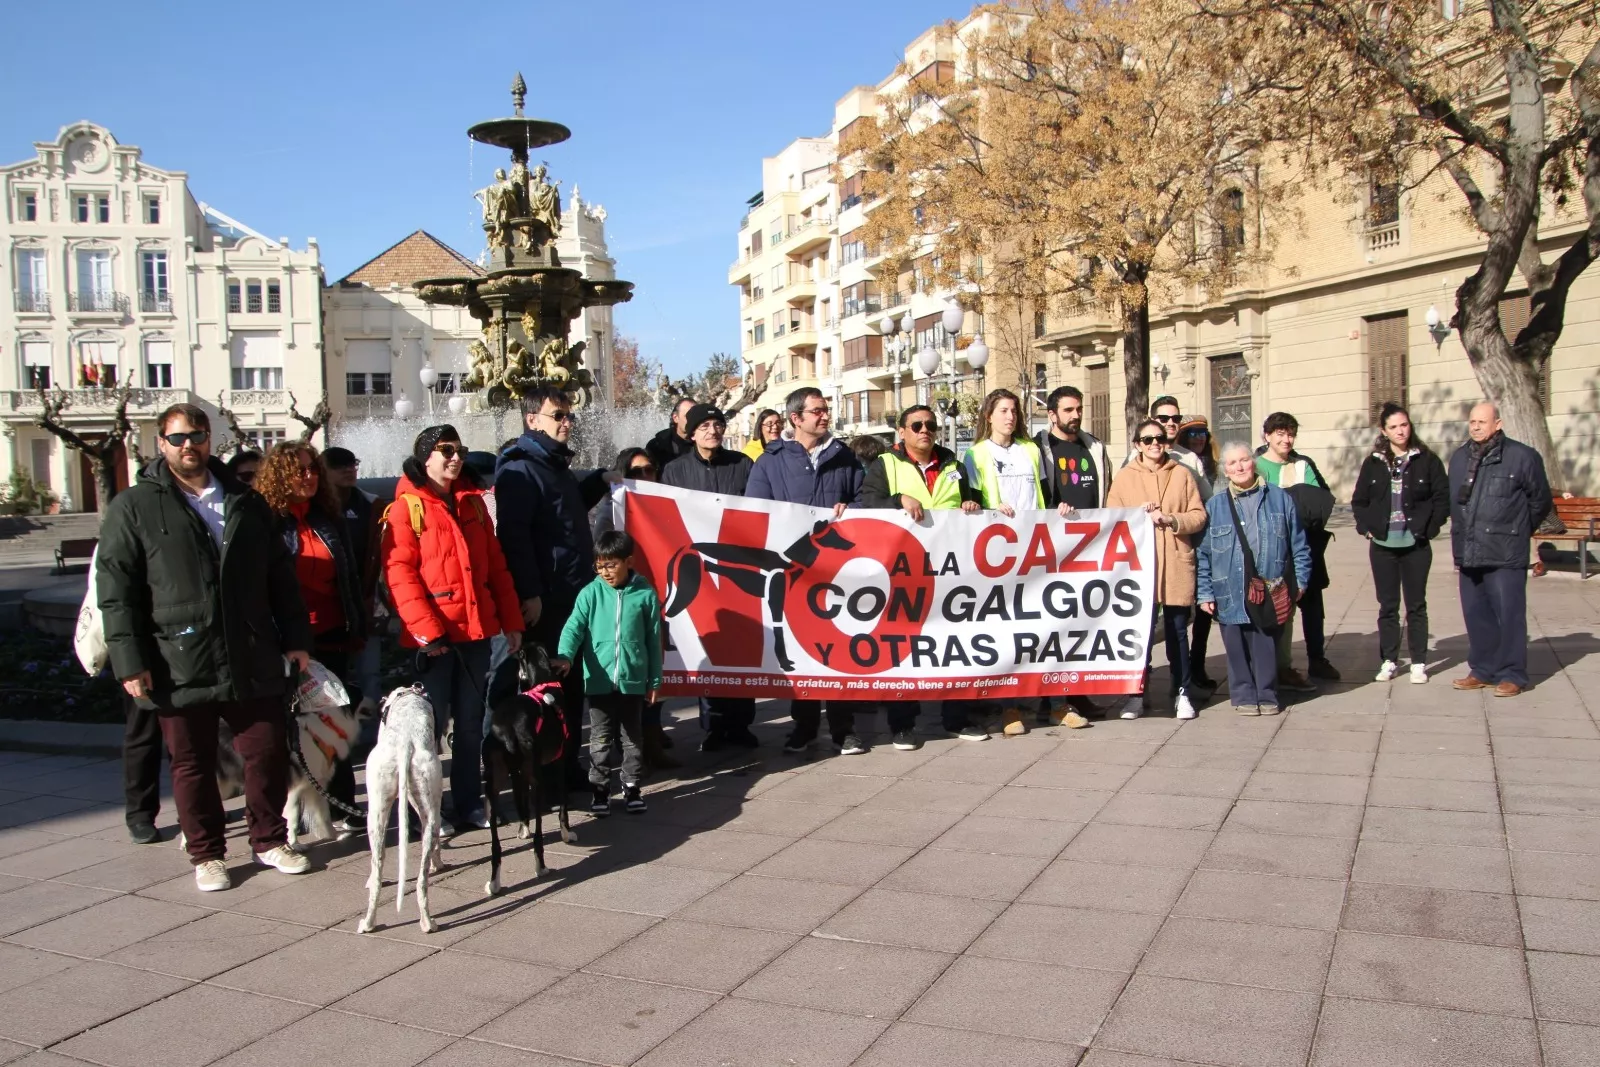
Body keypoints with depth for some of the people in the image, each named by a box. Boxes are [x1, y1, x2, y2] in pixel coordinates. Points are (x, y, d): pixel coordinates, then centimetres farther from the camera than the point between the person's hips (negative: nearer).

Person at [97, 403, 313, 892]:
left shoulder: (245, 502, 11)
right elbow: (115, 590, -3)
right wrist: (130, 662, -10)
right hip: (179, 667, -2)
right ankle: (206, 855, 24)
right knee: (192, 764, 9)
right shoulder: (134, 508, 1)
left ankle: (269, 841, 24)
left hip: (252, 662, 3)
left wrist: (295, 637, 10)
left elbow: (280, 576, 14)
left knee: (268, 752, 6)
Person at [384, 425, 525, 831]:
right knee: (431, 722, 2)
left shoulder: (473, 503, 13)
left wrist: (511, 620, 8)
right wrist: (426, 629, -18)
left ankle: (469, 803, 23)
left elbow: (496, 565, 13)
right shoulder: (407, 507, -5)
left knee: (471, 721, 12)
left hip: (476, 630, 6)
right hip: (433, 636, -6)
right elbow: (399, 572, -12)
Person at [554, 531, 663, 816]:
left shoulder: (645, 594, -3)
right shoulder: (591, 593, -2)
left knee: (633, 738, 12)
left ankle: (632, 788, 25)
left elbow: (654, 640, 2)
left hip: (633, 680, 0)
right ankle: (600, 790, 19)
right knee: (600, 739, 8)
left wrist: (655, 681, 4)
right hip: (599, 680, 0)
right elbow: (574, 626, -11)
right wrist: (565, 656, -31)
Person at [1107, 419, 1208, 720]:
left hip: (1177, 564, 1)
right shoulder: (1124, 477, 6)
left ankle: (1182, 692, 19)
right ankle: (1138, 693, 16)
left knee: (1177, 631, 7)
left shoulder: (1182, 475, 8)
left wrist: (1172, 519, -12)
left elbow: (1199, 515, 4)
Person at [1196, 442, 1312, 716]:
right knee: (1237, 648, 5)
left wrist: (1299, 582, 4)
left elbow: (1299, 546, 9)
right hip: (1231, 594, 0)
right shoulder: (1215, 505, 5)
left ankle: (1267, 695, 19)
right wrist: (1204, 593, -2)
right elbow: (1203, 553, 3)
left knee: (1267, 644, 5)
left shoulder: (1279, 499, 6)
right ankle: (1244, 696, 18)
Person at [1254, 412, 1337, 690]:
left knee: (1312, 602, 15)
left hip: (1309, 545, 6)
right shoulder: (1256, 466, -6)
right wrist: (1299, 498, -18)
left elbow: (1325, 497, 6)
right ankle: (1283, 668, 5)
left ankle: (1317, 659, 29)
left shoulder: (1304, 464, 10)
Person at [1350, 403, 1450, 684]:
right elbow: (1359, 500, 10)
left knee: (1416, 606, 5)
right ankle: (1388, 661, 14)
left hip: (1416, 545, -2)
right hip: (1383, 545, 2)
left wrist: (1430, 527, -8)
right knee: (1387, 606, 7)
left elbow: (1443, 497, -2)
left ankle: (1419, 663, 12)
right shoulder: (1373, 463, 5)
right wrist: (1366, 527, -2)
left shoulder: (1427, 460, -2)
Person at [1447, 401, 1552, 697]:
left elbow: (1540, 501, 4)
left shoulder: (1522, 457, -5)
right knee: (1476, 615, 11)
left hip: (1506, 554, -5)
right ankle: (1482, 670, 21)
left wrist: (1517, 531, 13)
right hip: (1468, 553, 6)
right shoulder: (1459, 458, 12)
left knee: (1509, 614, -3)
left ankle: (1512, 675, 6)